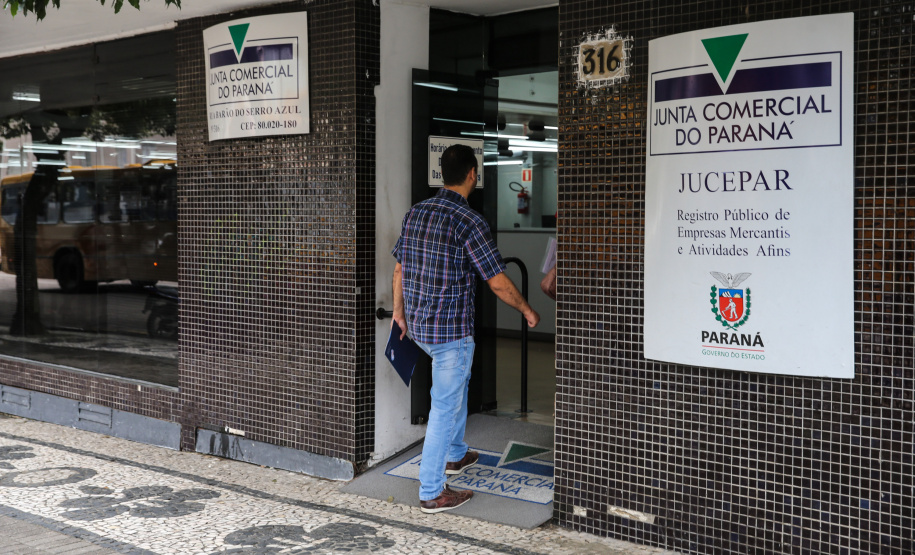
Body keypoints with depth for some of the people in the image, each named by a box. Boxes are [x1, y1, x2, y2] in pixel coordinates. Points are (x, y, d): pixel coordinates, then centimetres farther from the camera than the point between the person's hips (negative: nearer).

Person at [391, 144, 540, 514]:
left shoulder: (415, 213, 5)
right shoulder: (468, 222, -18)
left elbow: (399, 267, 14)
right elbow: (498, 282, -16)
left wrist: (399, 310, 28)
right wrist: (527, 310, 1)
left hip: (418, 324, 8)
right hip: (451, 330, -8)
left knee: (458, 378, 30)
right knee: (445, 407, 1)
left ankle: (454, 455, 42)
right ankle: (431, 493, 8)